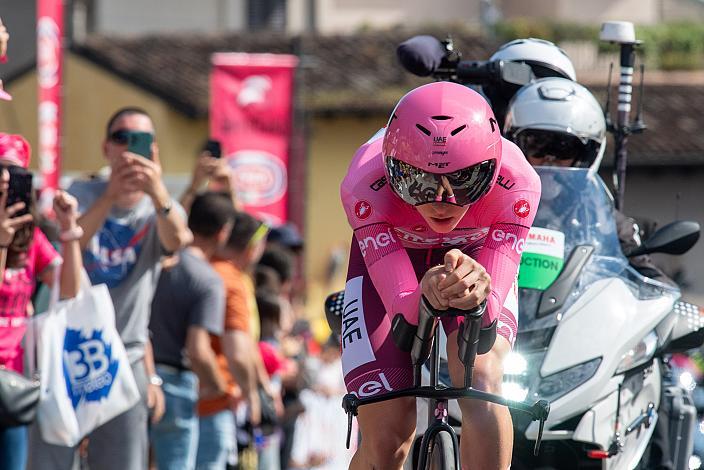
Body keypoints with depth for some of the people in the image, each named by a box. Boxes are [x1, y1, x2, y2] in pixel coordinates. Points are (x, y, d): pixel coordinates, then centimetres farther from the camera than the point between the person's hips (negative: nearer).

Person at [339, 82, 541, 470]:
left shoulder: (516, 184, -37)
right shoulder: (365, 185, -38)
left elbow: (491, 309, -40)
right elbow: (401, 306, -40)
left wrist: (479, 295, -64)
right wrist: (427, 297, -64)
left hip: (474, 256, 0)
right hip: (385, 260, 0)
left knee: (481, 383, -30)